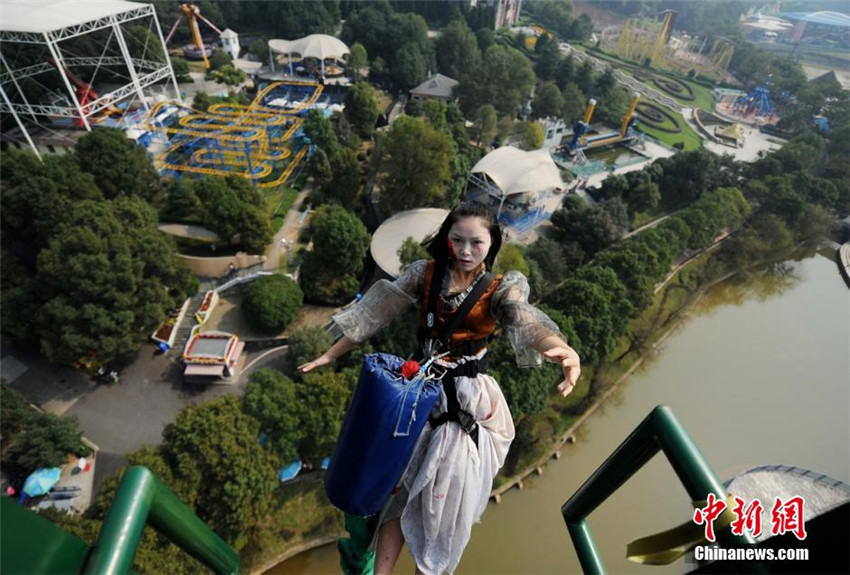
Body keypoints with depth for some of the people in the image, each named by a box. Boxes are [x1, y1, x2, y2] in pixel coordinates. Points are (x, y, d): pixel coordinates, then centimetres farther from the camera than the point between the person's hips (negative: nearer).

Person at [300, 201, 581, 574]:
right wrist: (331, 355, 2)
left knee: (448, 496, 8)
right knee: (398, 484, 9)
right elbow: (377, 312, -1)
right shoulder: (425, 273, -3)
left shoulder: (501, 288, -7)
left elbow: (524, 319, -28)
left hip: (468, 402, -1)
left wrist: (562, 348, -50)